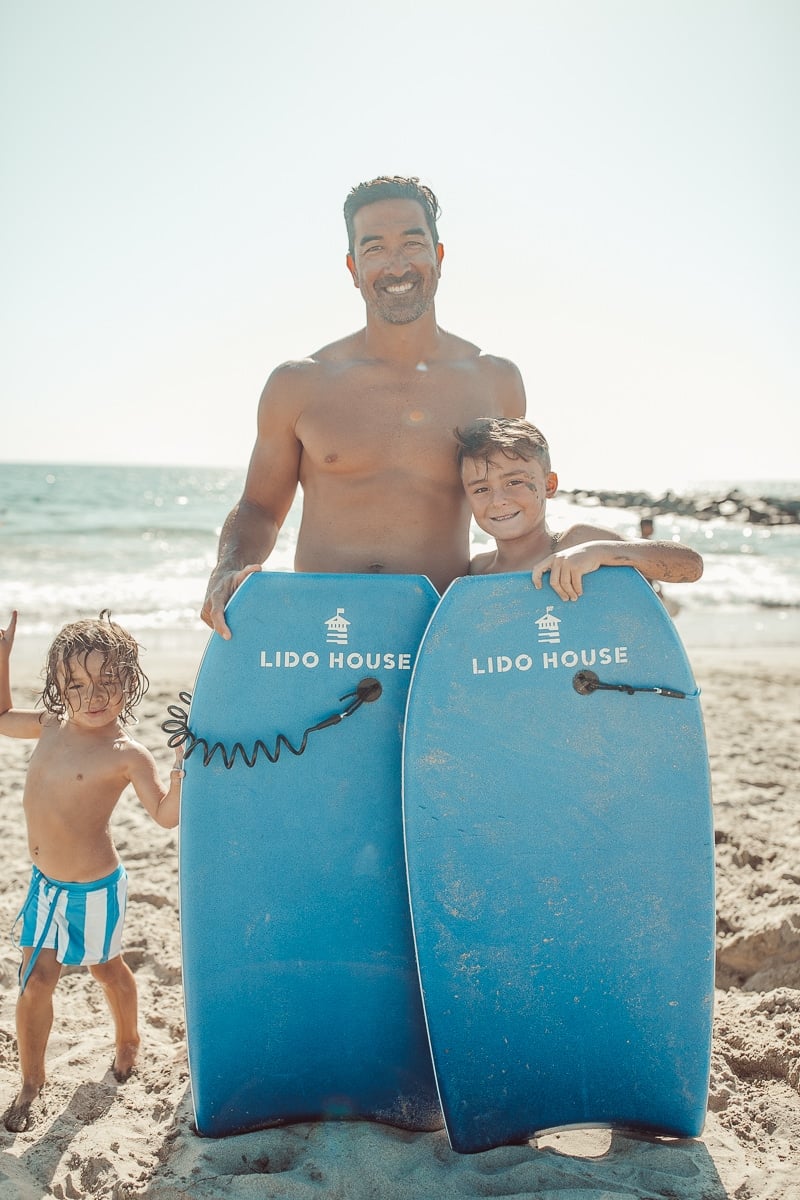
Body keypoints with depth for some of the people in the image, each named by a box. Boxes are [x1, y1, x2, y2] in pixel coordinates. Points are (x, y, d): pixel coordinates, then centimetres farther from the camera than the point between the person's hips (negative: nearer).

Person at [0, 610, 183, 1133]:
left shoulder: (127, 754, -20)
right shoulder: (51, 726, -2)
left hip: (93, 889, -5)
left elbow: (167, 813, -23)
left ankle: (128, 1041, 46)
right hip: (45, 883, 5)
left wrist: (185, 762, -37)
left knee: (108, 968, 19)